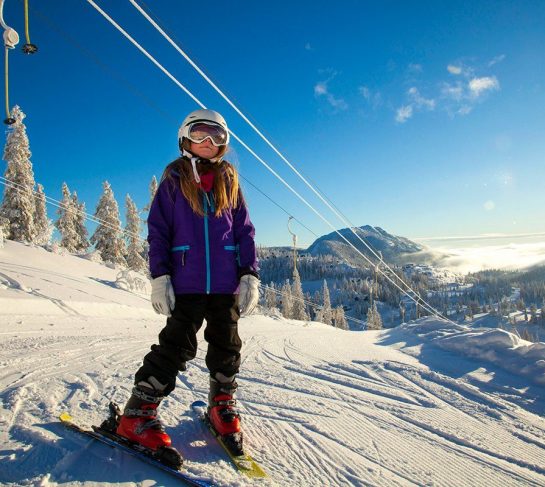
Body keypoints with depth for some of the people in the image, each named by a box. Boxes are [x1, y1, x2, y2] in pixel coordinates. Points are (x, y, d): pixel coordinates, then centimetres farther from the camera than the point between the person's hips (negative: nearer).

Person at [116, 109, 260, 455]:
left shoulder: (229, 182, 12)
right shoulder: (173, 181, 6)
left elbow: (245, 232, 9)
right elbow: (158, 231, 3)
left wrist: (250, 276, 0)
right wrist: (160, 277, -7)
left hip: (226, 284, 3)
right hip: (186, 283, -3)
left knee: (226, 345, 10)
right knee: (177, 345, -5)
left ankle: (223, 403, 30)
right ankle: (138, 413, 8)